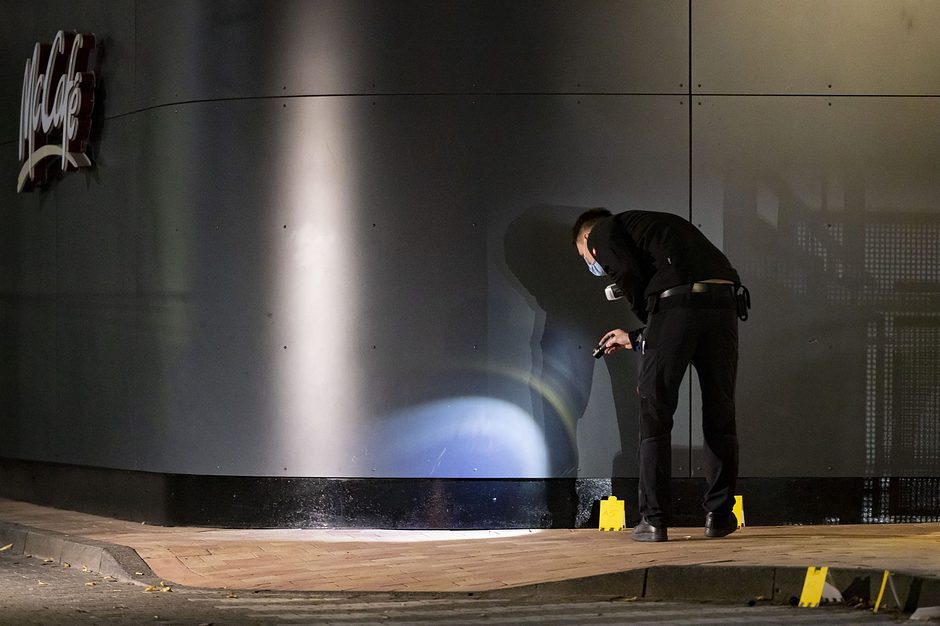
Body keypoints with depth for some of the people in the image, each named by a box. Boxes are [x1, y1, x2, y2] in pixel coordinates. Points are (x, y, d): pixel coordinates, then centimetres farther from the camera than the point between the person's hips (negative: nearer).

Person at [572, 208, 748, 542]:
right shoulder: (658, 225, 37)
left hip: (674, 303, -6)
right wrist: (634, 339, 40)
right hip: (724, 300, 6)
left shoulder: (603, 232, 16)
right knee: (719, 412, 15)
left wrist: (648, 324, 11)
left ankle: (654, 519, 3)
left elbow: (630, 276, -6)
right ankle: (719, 514, 18)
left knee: (655, 414, 4)